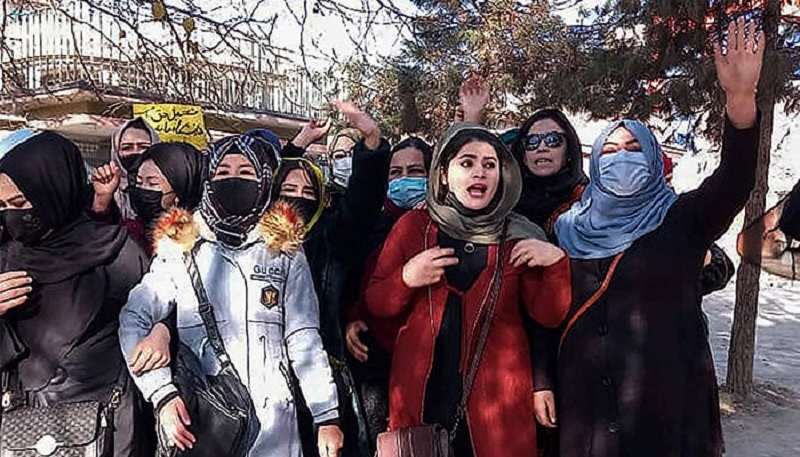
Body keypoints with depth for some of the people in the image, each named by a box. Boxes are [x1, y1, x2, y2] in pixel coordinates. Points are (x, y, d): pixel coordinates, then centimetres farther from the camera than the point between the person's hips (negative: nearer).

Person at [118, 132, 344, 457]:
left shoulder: (285, 251, 2)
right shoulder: (179, 249, 3)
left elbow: (304, 339, 0)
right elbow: (133, 321, -2)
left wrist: (328, 417, -4)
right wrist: (162, 393, -14)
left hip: (274, 421, 0)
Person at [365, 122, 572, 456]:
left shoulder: (518, 237, 3)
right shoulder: (413, 226, 1)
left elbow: (548, 315, 2)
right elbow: (375, 304, 4)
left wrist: (556, 263, -14)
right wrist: (407, 279, -15)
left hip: (497, 396, 1)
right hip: (421, 392, 0)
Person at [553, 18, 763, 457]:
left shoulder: (681, 220, 0)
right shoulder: (569, 227, 5)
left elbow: (735, 182, -19)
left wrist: (739, 96, -33)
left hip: (666, 397, -1)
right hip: (585, 401, 2)